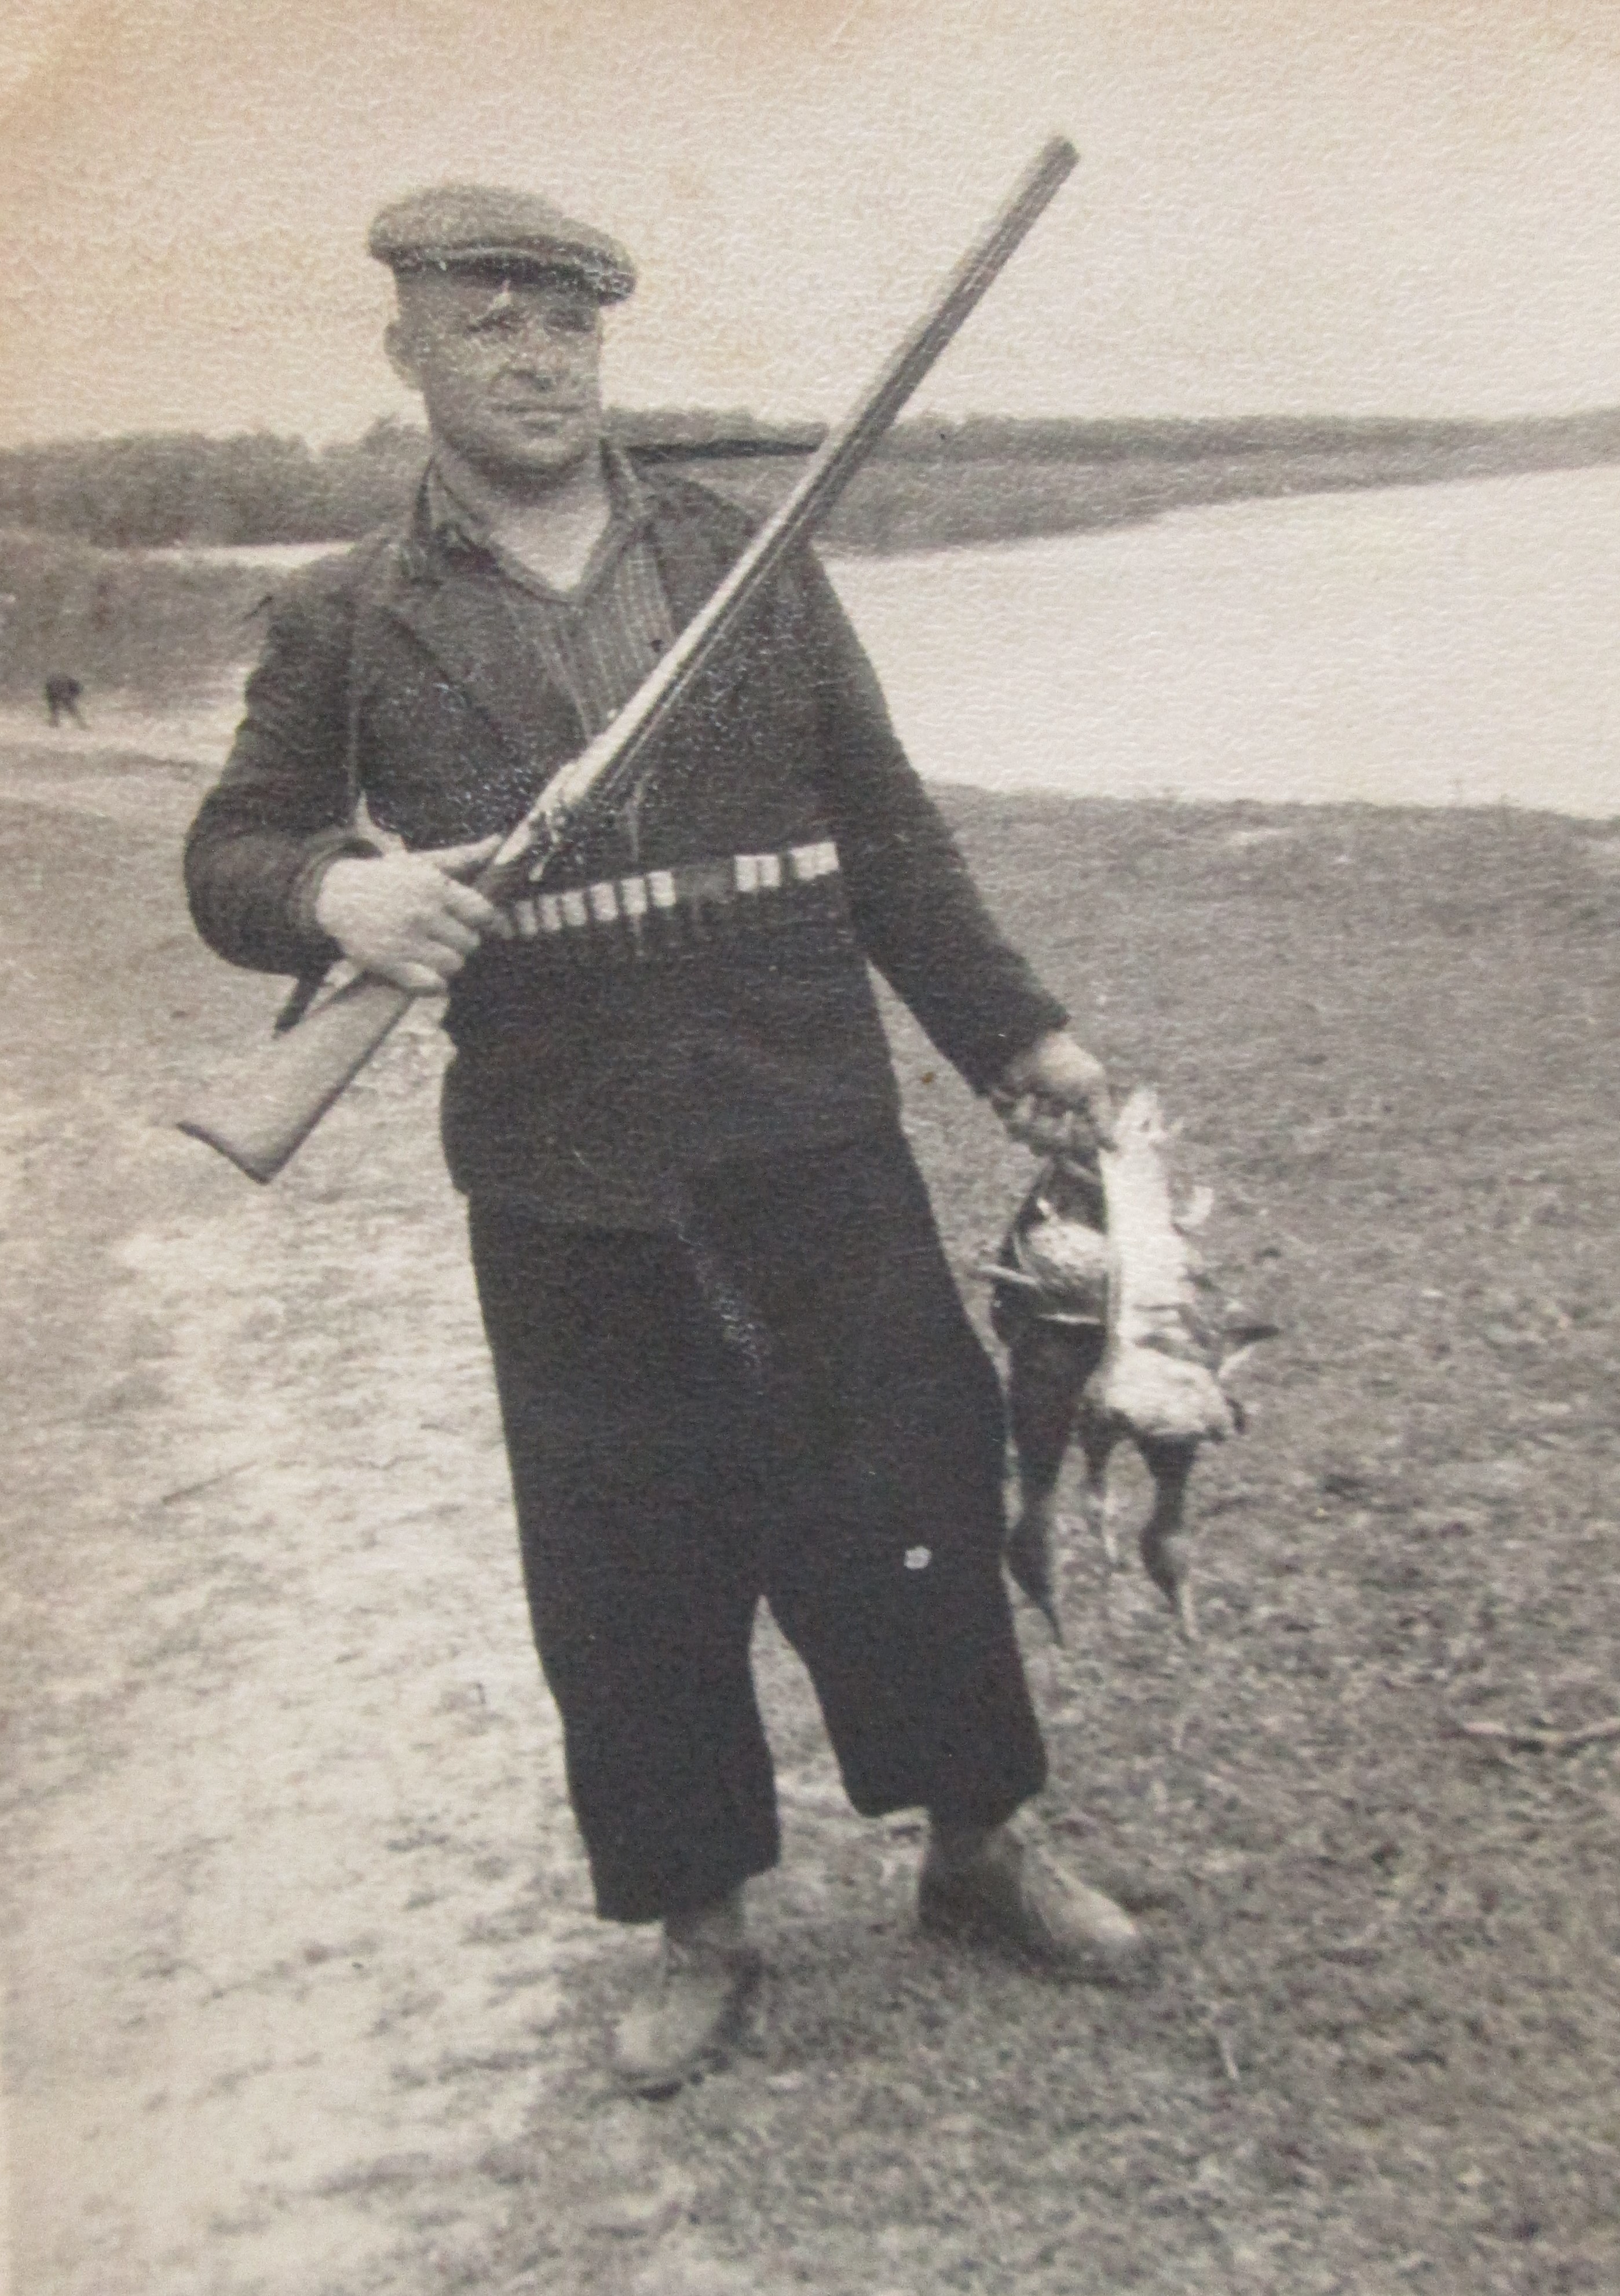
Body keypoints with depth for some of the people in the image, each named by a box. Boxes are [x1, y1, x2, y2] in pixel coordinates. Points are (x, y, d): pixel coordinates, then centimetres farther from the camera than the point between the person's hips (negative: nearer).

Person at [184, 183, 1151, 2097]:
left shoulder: (749, 559, 7)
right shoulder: (348, 623, 3)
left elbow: (884, 828, 10)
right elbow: (228, 856, 6)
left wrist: (1009, 1035, 8)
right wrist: (334, 892, -17)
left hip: (809, 1128, 1)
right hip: (561, 1179, -1)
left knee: (909, 1488, 7)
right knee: (623, 1570, 8)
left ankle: (980, 1849, 30)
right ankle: (696, 1928, 28)